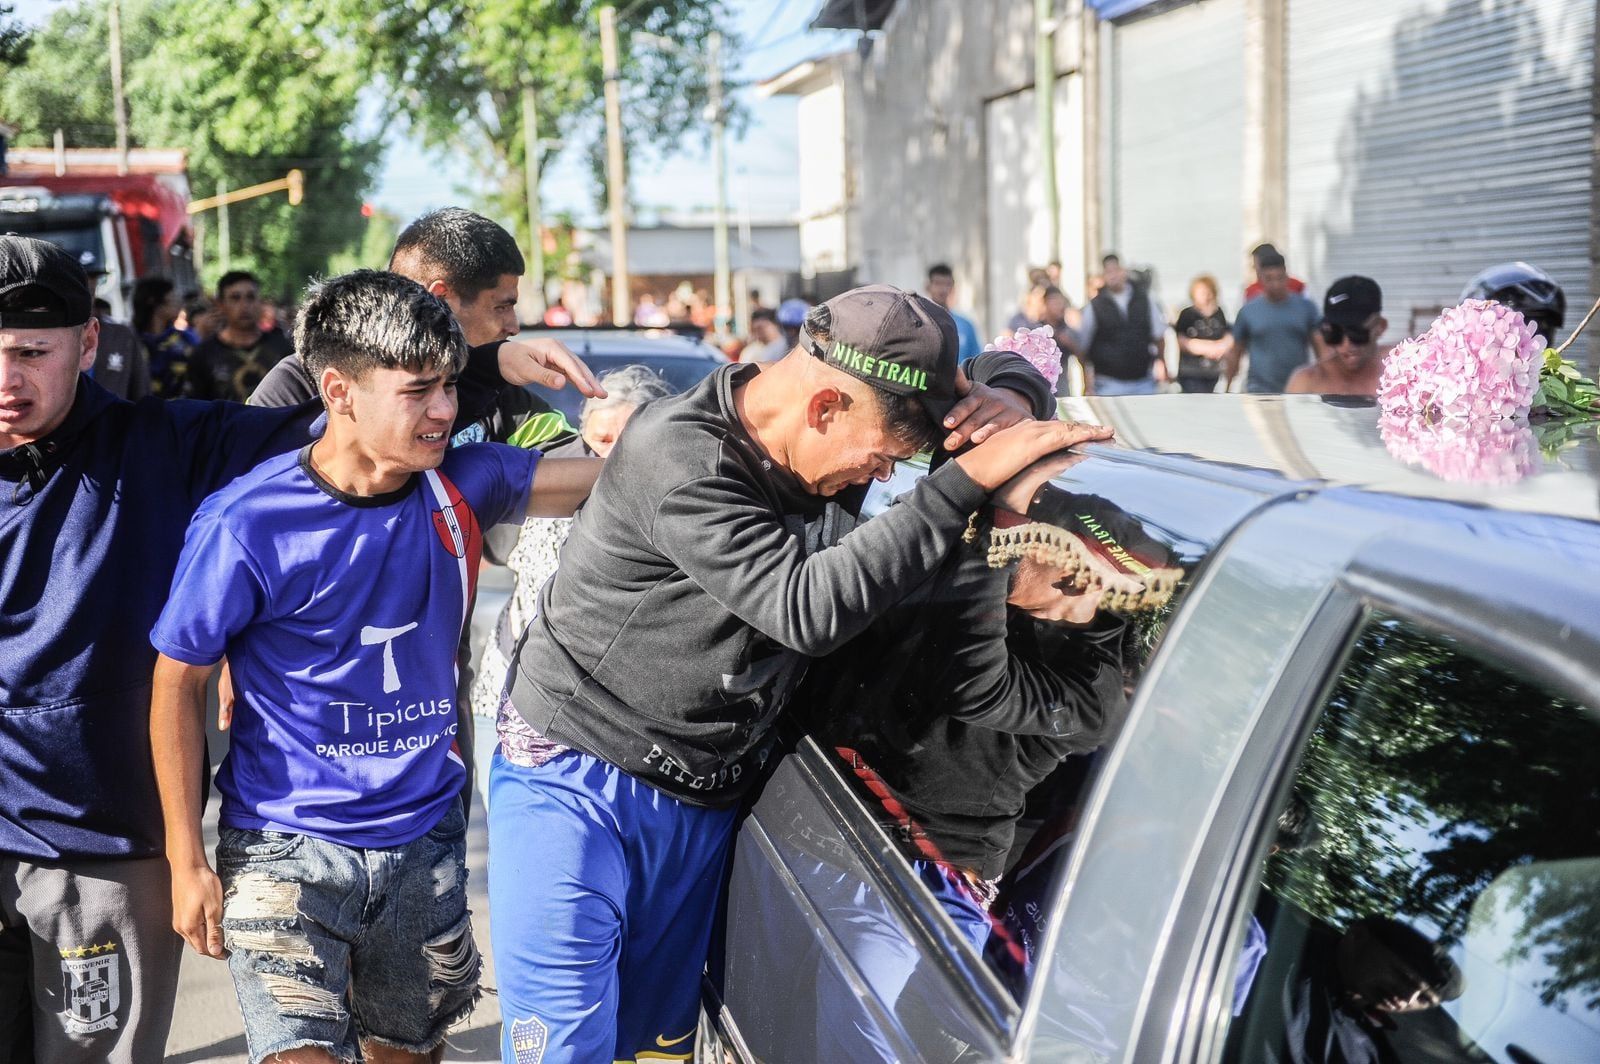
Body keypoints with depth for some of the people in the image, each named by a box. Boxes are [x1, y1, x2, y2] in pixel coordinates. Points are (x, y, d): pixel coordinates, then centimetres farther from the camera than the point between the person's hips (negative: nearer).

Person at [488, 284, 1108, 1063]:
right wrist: (969, 478, -35)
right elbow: (808, 607, -34)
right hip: (575, 787, -6)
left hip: (701, 807, 6)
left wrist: (999, 402, -16)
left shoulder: (819, 454, -2)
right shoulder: (676, 458, -24)